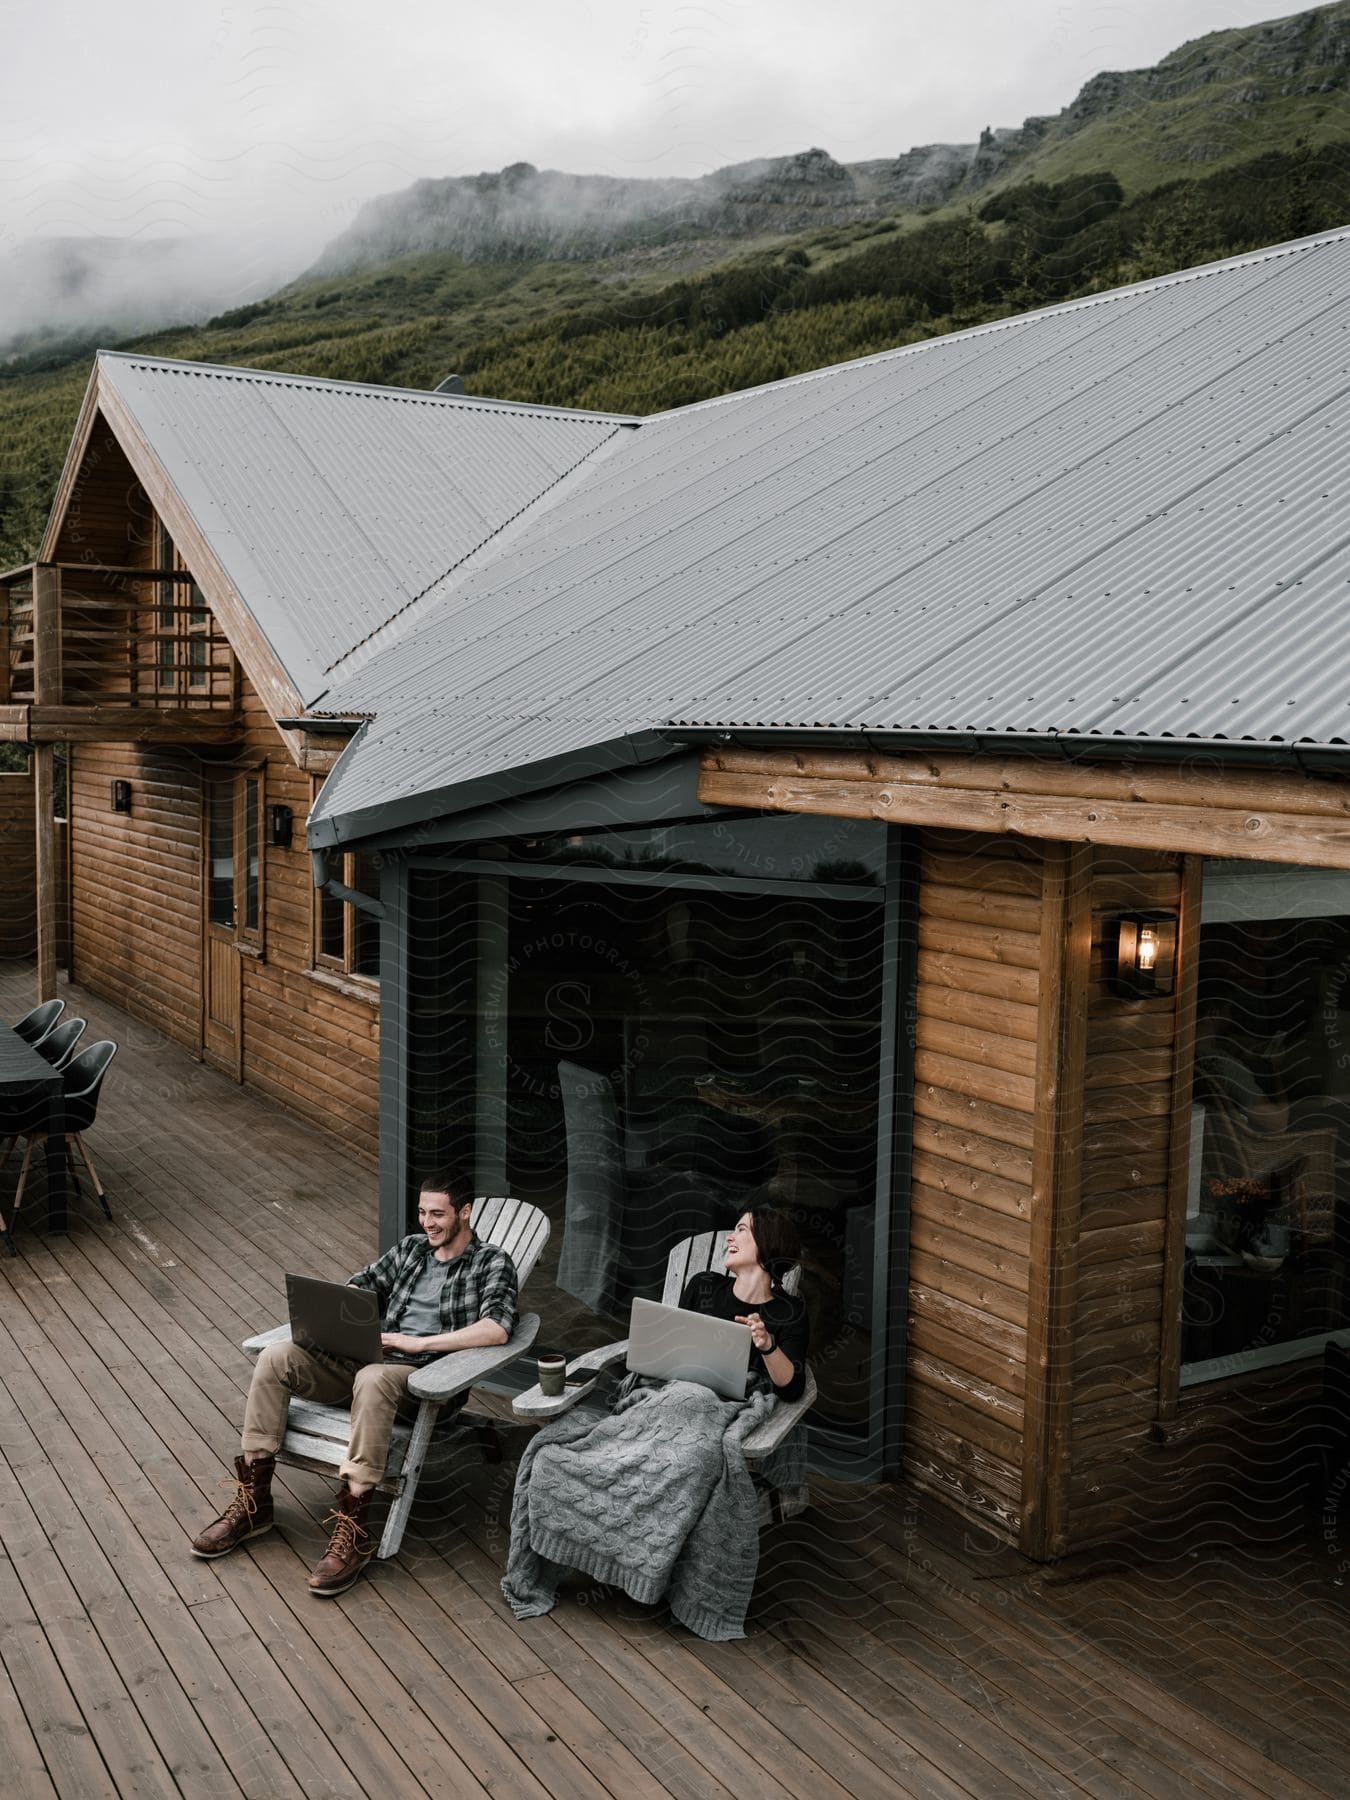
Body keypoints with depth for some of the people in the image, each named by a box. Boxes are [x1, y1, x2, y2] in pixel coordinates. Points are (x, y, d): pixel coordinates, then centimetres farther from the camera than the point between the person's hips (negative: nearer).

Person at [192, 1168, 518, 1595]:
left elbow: (496, 1329, -17)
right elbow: (360, 1284, 23)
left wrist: (418, 1343, -20)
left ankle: (353, 1528, -37)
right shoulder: (410, 1247, 20)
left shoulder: (491, 1263, -1)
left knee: (372, 1379, -41)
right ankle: (253, 1501, -11)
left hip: (425, 1373, -6)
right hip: (367, 1354, 7)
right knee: (276, 1358, -16)